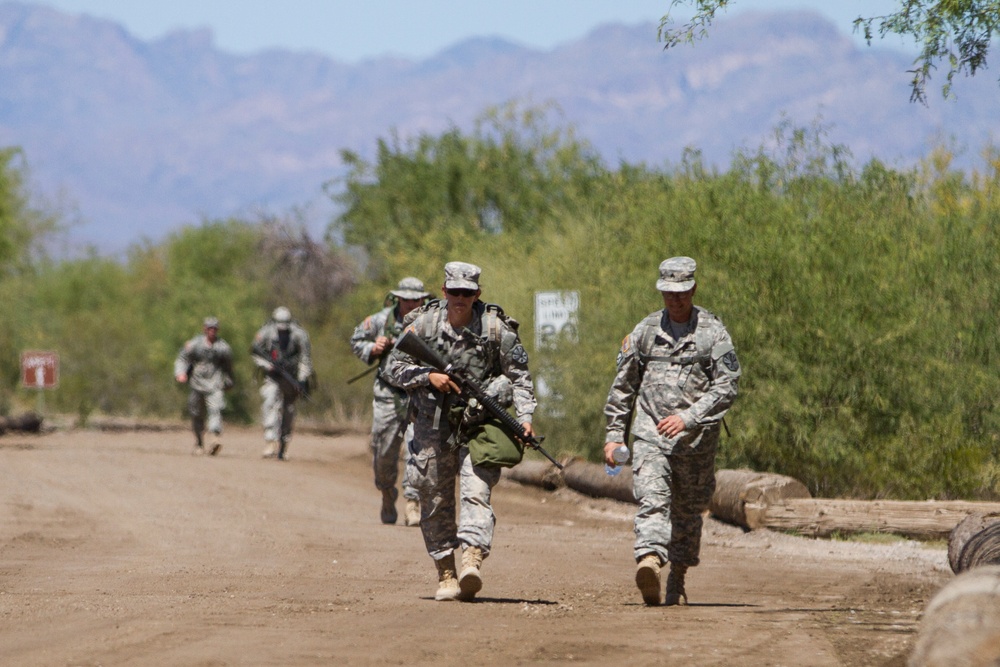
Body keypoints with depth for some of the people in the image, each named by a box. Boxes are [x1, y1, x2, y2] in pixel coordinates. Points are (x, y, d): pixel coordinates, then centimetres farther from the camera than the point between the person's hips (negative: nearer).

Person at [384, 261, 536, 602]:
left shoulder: (496, 329, -3)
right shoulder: (424, 324, 0)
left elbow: (519, 376, 3)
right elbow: (393, 367, 3)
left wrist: (524, 416, -10)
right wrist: (428, 376, -14)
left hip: (478, 424, -2)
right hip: (433, 426, 2)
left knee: (476, 491, -18)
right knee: (436, 500, 4)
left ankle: (472, 560, -32)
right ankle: (445, 574, 12)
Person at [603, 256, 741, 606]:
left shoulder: (713, 332, -1)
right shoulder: (644, 331, 8)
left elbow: (727, 387, -9)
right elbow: (623, 387, 15)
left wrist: (688, 417, -20)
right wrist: (614, 435, 12)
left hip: (697, 440, 0)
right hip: (650, 435, 0)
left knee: (687, 512, 11)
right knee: (652, 500, -20)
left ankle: (677, 581, 24)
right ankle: (650, 561, -40)